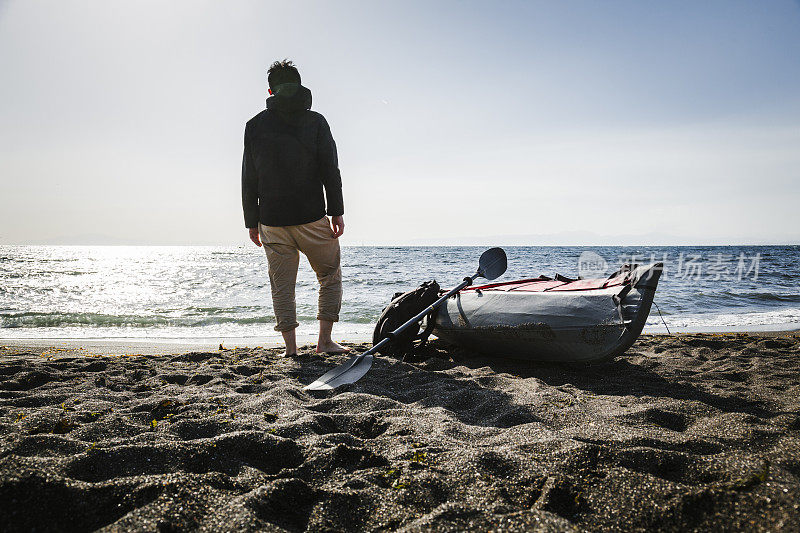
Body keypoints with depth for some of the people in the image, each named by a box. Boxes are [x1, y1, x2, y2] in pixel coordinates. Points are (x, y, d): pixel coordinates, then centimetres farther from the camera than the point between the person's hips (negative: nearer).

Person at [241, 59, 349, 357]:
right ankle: (325, 341, 10)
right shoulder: (315, 121, 0)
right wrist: (337, 213, -2)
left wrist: (252, 221, 10)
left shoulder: (255, 126, 5)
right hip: (312, 219, -1)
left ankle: (291, 348, 11)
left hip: (272, 221, 2)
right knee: (330, 277, 14)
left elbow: (248, 179, 5)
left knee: (282, 286, 10)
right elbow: (330, 170, -5)